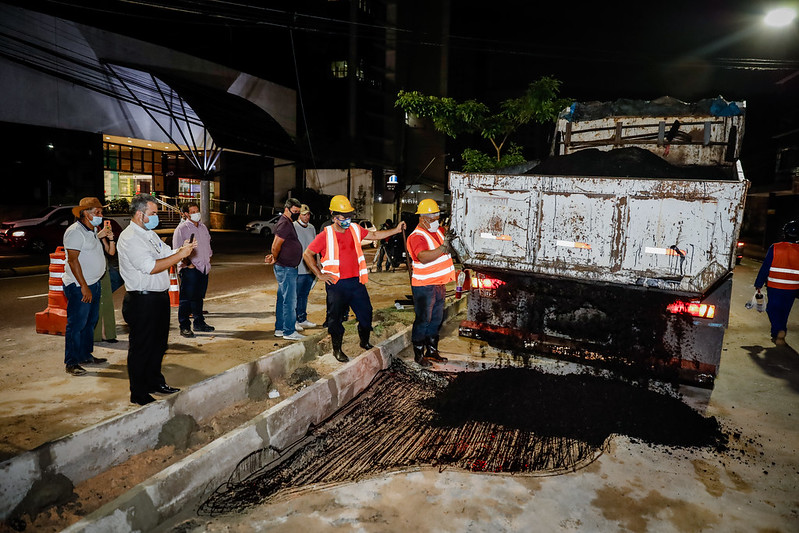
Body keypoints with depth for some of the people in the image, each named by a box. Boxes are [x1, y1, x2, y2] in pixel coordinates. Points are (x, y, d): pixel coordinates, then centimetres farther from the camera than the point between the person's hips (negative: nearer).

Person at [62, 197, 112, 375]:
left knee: (90, 322, 17)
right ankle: (71, 363, 4)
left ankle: (86, 356, 29)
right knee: (76, 324, -4)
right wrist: (84, 286, -22)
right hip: (79, 287, -10)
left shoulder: (93, 230, 14)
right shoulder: (75, 231, -14)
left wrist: (101, 236, 11)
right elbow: (72, 259, -20)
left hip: (94, 284, 10)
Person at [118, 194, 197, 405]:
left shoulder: (150, 233, 15)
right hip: (142, 302, -9)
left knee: (159, 343, 20)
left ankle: (155, 382, 36)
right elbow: (151, 267, -25)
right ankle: (139, 394, 15)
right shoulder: (129, 238, -16)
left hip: (160, 297, 9)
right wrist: (180, 254, -24)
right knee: (141, 348, 2)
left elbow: (167, 253, 17)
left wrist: (183, 249, -3)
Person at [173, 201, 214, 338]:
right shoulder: (182, 228, -7)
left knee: (199, 297, 15)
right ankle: (184, 327, 0)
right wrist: (187, 262, -16)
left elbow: (208, 243, 27)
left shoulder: (203, 227, 16)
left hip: (203, 267, 7)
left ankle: (199, 323, 25)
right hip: (189, 269, -7)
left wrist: (208, 258, 17)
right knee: (186, 298, -5)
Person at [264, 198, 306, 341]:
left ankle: (280, 328, 24)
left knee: (282, 299, 15)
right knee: (290, 300, -6)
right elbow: (275, 246, -21)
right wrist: (275, 259, -4)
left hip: (287, 269, 10)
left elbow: (277, 247, 23)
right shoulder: (284, 224, -16)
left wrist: (274, 257, 7)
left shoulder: (288, 223, 17)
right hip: (286, 268, -10)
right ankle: (289, 332, 0)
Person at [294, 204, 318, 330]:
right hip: (297, 269, -6)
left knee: (304, 295, 13)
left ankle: (302, 319, 21)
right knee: (296, 295, -2)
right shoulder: (292, 227, -6)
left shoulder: (312, 228, 14)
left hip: (310, 269, 6)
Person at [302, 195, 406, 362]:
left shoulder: (355, 229, 7)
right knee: (335, 317, 3)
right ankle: (337, 349, 22)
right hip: (336, 284, -5)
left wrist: (396, 230, 11)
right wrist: (320, 274, -5)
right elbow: (307, 254, -3)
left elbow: (375, 235, 18)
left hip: (356, 281, 5)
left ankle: (365, 342, 33)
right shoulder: (325, 235, -8)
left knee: (366, 312, 10)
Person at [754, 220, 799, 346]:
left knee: (773, 309, 7)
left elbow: (765, 267, -9)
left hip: (775, 287, -3)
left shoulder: (774, 248, -11)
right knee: (784, 312, 16)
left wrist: (758, 284, -2)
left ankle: (778, 330, -14)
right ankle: (779, 335, 23)